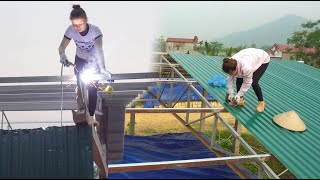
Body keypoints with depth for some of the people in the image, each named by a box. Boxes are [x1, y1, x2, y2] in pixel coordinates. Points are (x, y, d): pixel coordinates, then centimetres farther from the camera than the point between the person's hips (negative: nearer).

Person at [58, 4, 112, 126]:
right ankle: (81, 110, 28)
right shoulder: (71, 30, -25)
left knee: (92, 88, -6)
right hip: (80, 60, 2)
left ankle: (91, 116, 5)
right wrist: (62, 55, -45)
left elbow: (99, 50, -41)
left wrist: (102, 69, -51)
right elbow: (62, 46, -21)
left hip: (94, 61, -2)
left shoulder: (95, 30, -34)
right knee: (80, 85, 3)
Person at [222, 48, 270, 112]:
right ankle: (240, 100, 11)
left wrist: (238, 95, -24)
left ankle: (261, 102, 2)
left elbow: (247, 83, -29)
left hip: (263, 59, -6)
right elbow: (230, 80, -13)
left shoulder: (246, 67, -44)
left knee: (254, 82, -18)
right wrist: (230, 93, -14)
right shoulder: (231, 65, -26)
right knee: (239, 79, -6)